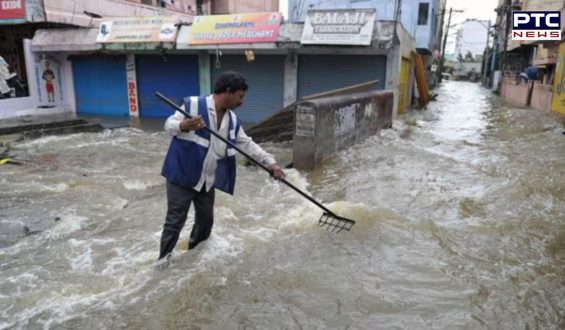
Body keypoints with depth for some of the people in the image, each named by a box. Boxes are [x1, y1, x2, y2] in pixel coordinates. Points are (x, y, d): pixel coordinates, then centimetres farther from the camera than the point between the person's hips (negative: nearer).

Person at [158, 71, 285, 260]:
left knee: (206, 220, 17)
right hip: (182, 176, -6)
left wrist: (271, 163, -1)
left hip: (207, 181, 7)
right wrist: (184, 125, -34)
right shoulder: (193, 104, -13)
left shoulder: (233, 120, 6)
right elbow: (169, 125, -10)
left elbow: (248, 145, 8)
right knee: (174, 222, -1)